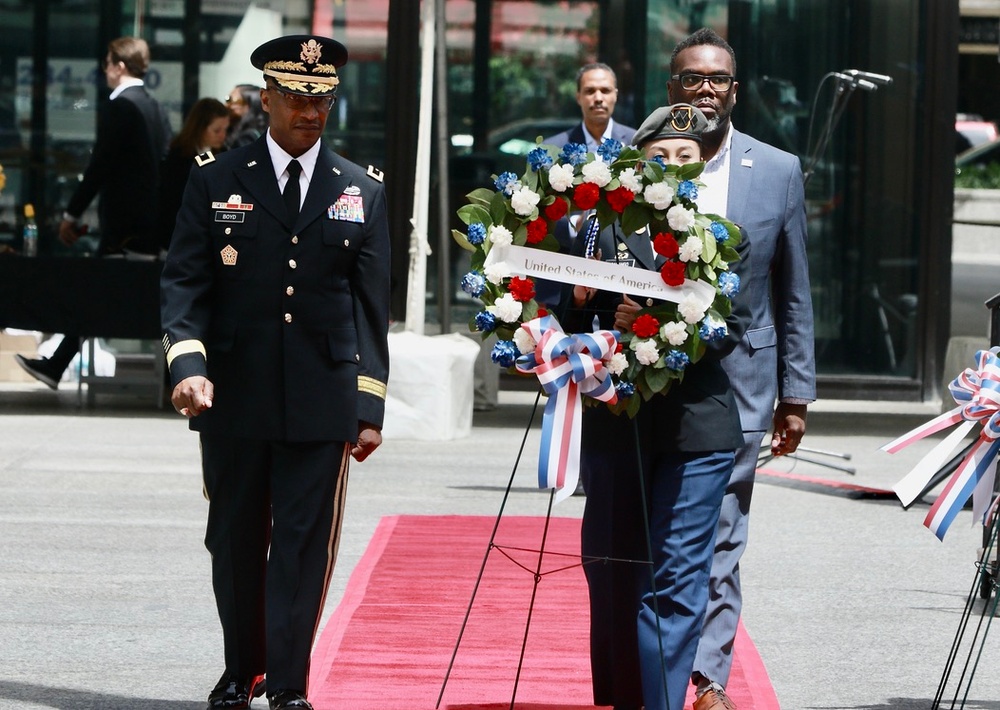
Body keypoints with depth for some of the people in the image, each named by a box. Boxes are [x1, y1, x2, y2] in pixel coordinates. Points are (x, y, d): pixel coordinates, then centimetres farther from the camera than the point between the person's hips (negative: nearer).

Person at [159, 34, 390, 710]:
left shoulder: (364, 191, 8)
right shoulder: (216, 183, 5)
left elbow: (372, 305, 8)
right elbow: (184, 282, 0)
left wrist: (370, 407, 3)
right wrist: (188, 363, -17)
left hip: (322, 398, 0)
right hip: (234, 398, 0)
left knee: (305, 542, -4)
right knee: (236, 540, 10)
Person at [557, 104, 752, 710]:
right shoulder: (605, 232, 7)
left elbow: (728, 329, -7)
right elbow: (578, 330, 5)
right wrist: (579, 304, -17)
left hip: (696, 428, -2)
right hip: (615, 426, 2)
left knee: (677, 582, -6)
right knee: (611, 573, 7)